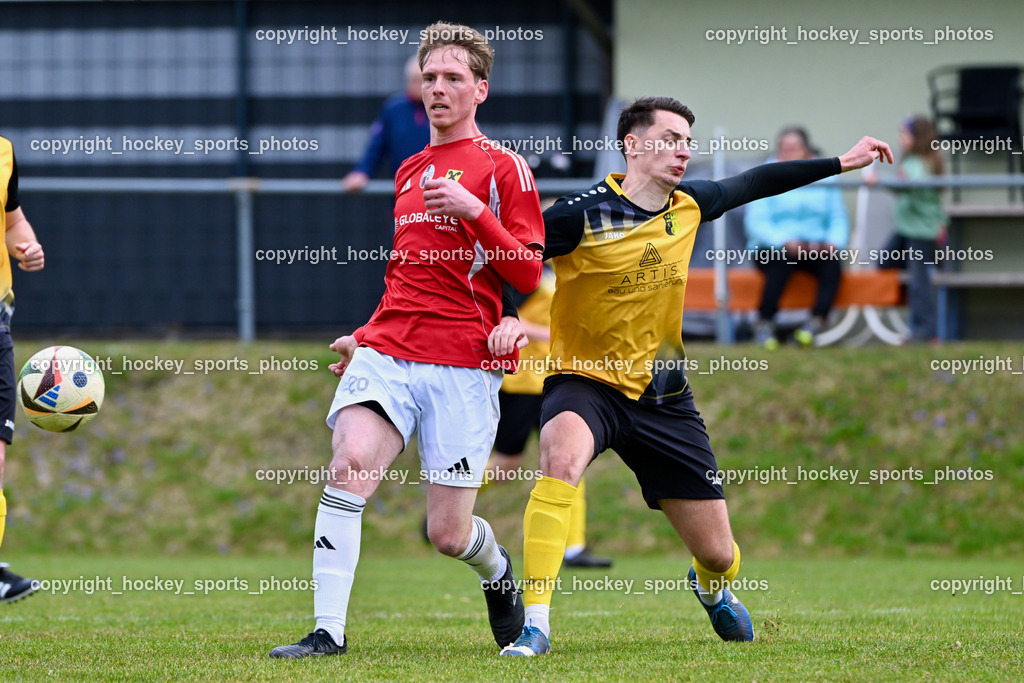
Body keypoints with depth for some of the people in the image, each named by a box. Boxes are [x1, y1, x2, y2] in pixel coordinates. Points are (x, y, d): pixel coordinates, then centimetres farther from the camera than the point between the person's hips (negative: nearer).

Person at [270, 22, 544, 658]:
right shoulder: (409, 171, 20)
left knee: (449, 533, -2)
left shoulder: (503, 167, 2)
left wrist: (474, 210, -16)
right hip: (388, 351, 4)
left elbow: (529, 273, -5)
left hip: (464, 366, -4)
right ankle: (328, 631, -22)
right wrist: (366, 337, 25)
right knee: (349, 464, -23)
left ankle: (497, 569, 35)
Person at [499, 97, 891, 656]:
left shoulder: (688, 206, 2)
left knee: (718, 555, 5)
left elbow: (753, 184, 18)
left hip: (661, 395, 5)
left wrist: (840, 163, 23)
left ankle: (711, 589, 47)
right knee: (562, 456, -41)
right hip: (586, 382, -5)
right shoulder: (583, 215, -16)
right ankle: (535, 625, -39)